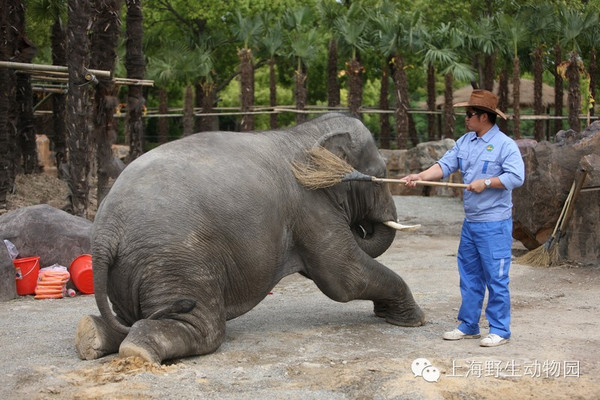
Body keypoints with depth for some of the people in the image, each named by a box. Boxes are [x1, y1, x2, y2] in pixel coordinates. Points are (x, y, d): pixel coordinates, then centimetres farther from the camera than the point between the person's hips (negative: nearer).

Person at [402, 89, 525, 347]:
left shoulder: (505, 145, -11)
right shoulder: (465, 142, 11)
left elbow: (516, 177, -18)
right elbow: (444, 165, 4)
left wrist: (486, 182, -18)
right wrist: (420, 176, -10)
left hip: (494, 224, -8)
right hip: (470, 222, 8)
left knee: (496, 278, -3)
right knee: (469, 276, 14)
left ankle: (500, 330, 6)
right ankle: (468, 326, 24)